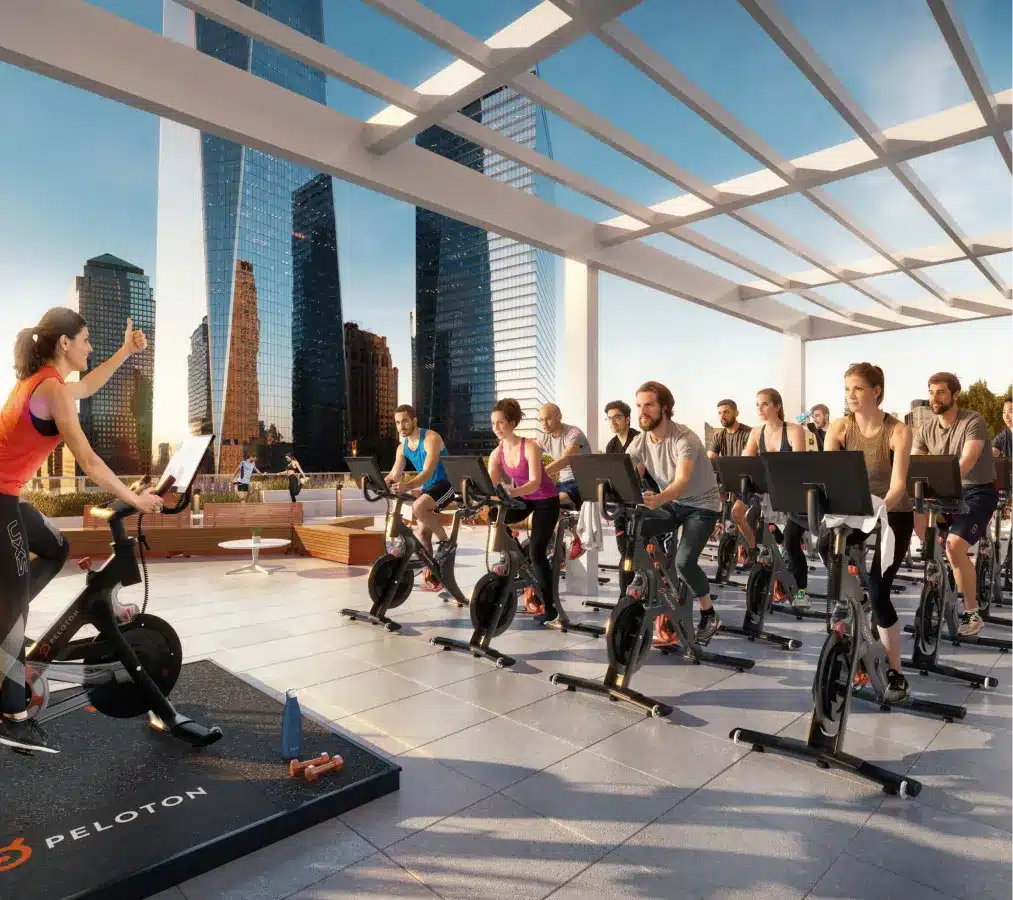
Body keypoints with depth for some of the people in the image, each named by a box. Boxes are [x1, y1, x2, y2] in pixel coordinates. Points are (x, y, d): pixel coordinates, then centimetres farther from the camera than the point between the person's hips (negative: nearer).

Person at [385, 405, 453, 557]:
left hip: (446, 483, -8)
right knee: (421, 533, 3)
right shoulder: (402, 447, 6)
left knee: (418, 507, -32)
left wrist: (408, 486, -46)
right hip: (427, 487, 8)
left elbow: (428, 472, -30)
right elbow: (394, 475, 5)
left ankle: (445, 541, -14)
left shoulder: (431, 438, -17)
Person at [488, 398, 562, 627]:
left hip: (546, 500, -5)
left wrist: (513, 492, -50)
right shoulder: (497, 453, -7)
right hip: (522, 499, 6)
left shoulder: (530, 447, -23)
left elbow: (535, 483, -33)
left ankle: (550, 609, -1)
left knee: (536, 553, -12)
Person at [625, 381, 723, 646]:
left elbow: (682, 481, -42)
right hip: (669, 503, 6)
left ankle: (709, 615, 7)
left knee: (683, 561, -22)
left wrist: (657, 499, -61)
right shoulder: (640, 442, -8)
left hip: (702, 505, -6)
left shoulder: (684, 438, -27)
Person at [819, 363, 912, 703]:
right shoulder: (839, 428, -8)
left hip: (893, 514, -2)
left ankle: (895, 672, 8)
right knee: (825, 542, -31)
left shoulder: (898, 431, -16)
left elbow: (898, 484, -25)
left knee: (878, 592, -11)